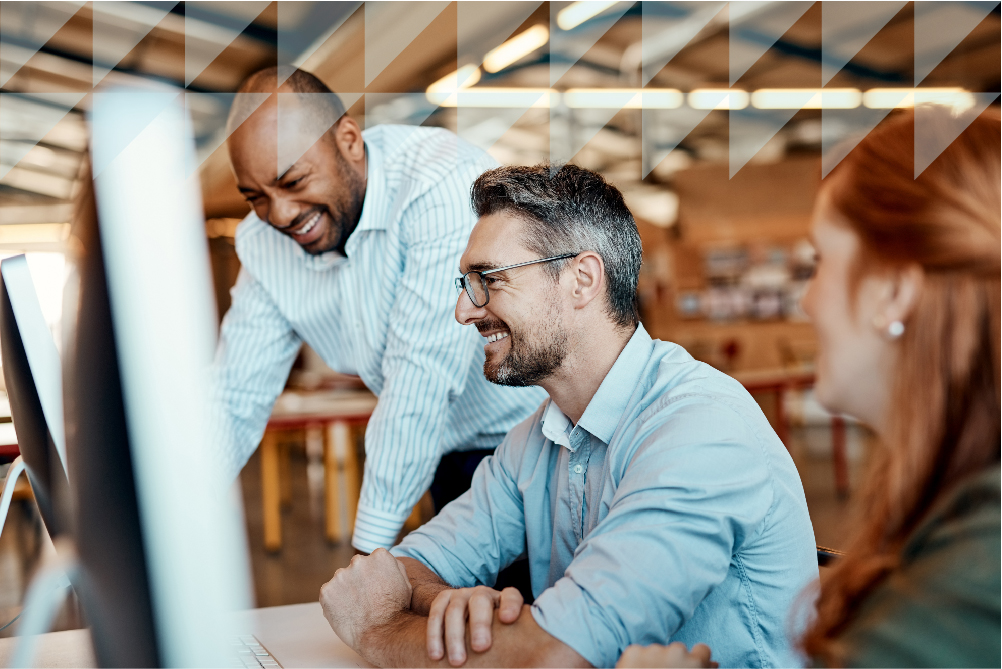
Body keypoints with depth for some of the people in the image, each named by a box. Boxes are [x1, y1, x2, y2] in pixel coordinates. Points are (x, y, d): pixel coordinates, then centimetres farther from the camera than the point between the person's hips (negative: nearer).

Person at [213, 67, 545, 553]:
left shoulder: (443, 184, -27)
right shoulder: (263, 243, -4)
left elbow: (422, 376, -30)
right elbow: (234, 399, -2)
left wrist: (369, 548, -27)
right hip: (456, 456, 6)